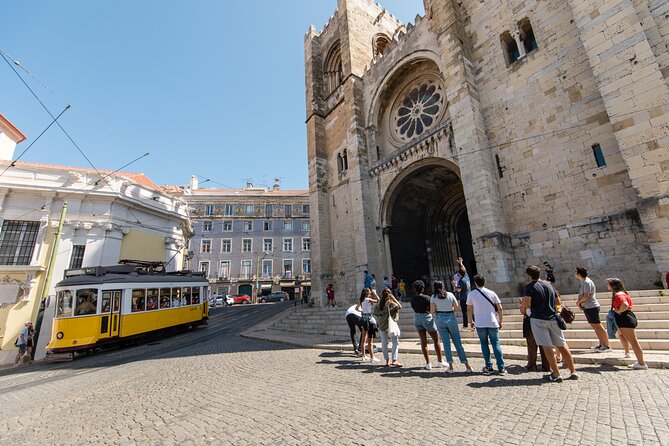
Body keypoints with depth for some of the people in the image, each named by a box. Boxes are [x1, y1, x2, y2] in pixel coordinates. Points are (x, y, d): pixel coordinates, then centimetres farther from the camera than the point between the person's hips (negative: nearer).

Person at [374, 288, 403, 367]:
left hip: (381, 324, 5)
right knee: (395, 342, 4)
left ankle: (387, 361, 16)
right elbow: (399, 307, -14)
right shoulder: (390, 303, -12)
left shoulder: (379, 303, 4)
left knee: (384, 342, 12)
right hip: (390, 324, -5)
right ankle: (394, 360, -2)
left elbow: (375, 312, 7)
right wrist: (394, 298, -10)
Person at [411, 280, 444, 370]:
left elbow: (414, 308, 3)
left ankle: (428, 364, 11)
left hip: (417, 319, 4)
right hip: (427, 318, -3)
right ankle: (440, 361, 24)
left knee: (423, 342, 9)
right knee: (436, 340, 14)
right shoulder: (427, 298, -15)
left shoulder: (412, 299, -3)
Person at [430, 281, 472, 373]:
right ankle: (467, 366, 14)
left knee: (446, 343, 5)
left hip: (440, 319, -1)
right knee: (457, 342, 9)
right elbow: (457, 308, -1)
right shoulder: (450, 295, 1)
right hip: (451, 318, 1)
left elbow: (432, 311, -4)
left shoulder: (433, 297, -2)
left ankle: (450, 366, 6)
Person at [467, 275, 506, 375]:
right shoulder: (491, 293, 2)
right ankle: (501, 368, 9)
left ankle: (489, 367, 12)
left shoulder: (471, 294, 0)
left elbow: (470, 310, 8)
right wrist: (500, 321, 13)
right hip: (492, 323, 1)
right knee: (496, 344, 8)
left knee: (484, 344, 10)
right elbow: (500, 309, 2)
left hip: (480, 323, -1)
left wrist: (472, 321, 22)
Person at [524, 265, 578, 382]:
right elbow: (557, 302, 19)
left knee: (547, 347, -1)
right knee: (562, 345, 15)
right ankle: (573, 372, 22)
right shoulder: (549, 285, 10)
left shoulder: (529, 287, -9)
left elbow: (527, 304, -16)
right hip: (553, 318, 6)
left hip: (538, 319, -6)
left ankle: (556, 374, 2)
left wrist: (523, 303, 5)